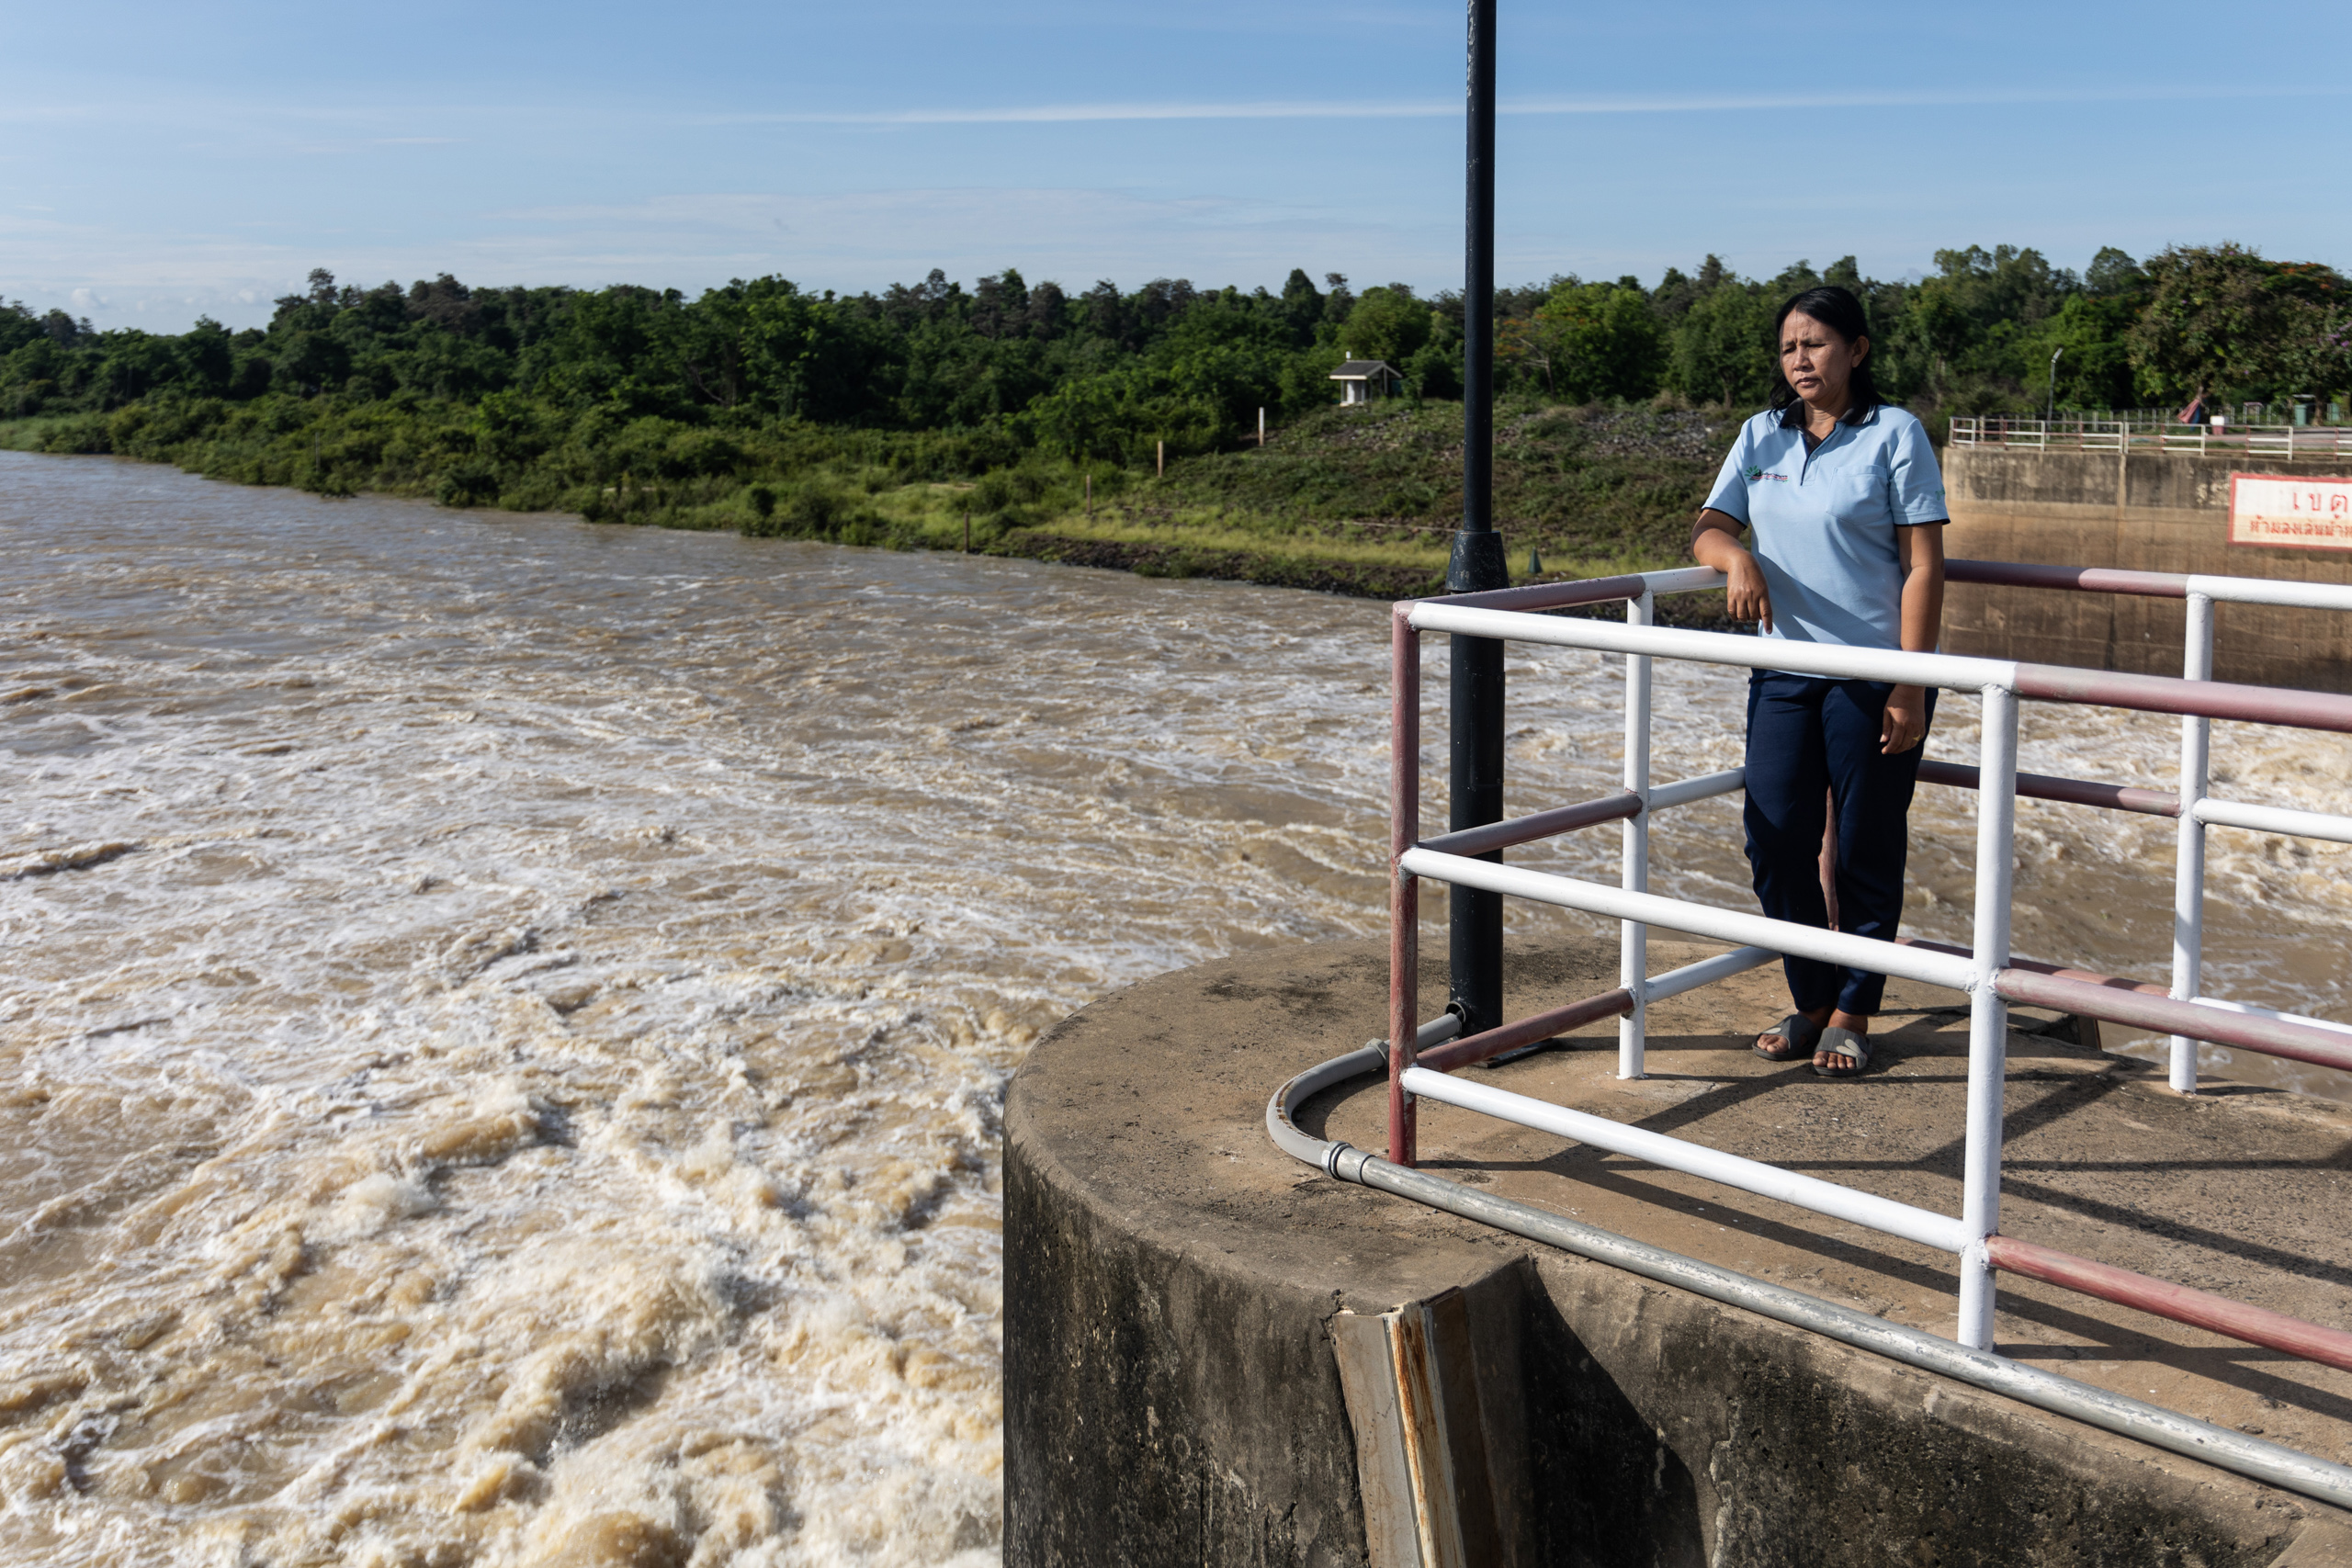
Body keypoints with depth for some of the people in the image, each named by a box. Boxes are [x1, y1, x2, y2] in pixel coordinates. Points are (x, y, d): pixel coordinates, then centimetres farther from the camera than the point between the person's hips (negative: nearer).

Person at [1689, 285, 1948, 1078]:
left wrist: (1910, 687, -14)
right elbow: (1708, 529, 10)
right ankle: (1809, 998, 21)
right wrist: (1738, 559, -15)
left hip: (1874, 677, -4)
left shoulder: (1895, 434, -5)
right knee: (1775, 840, 4)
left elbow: (1923, 567, -8)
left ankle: (1853, 1013, 18)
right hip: (1785, 670, 5)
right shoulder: (1761, 436, 9)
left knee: (1866, 849, 4)